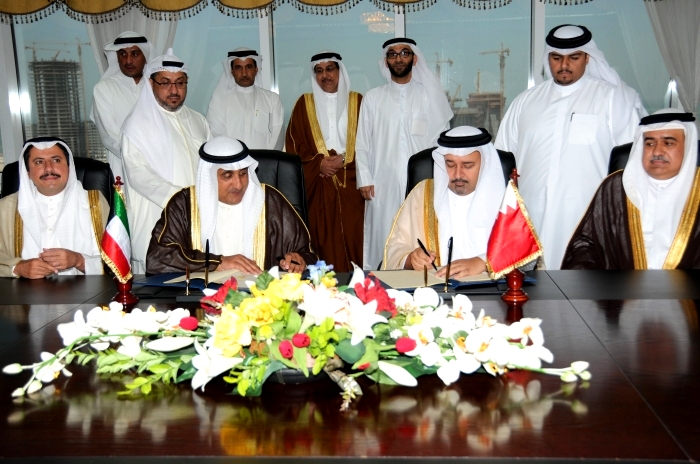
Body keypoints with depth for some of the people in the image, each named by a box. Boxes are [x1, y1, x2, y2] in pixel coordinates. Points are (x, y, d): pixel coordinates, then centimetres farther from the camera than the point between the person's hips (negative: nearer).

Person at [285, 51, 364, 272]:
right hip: (318, 186, 0)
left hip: (350, 184, 0)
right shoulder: (305, 103, 11)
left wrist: (344, 159, -11)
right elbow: (294, 143, 6)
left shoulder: (357, 101, 10)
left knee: (352, 236, -5)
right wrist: (318, 163, -9)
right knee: (324, 239, -4)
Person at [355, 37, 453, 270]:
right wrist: (364, 179, -1)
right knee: (384, 240, 0)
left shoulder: (430, 96, 9)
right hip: (384, 184, 1)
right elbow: (363, 142, 9)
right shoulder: (373, 98, 11)